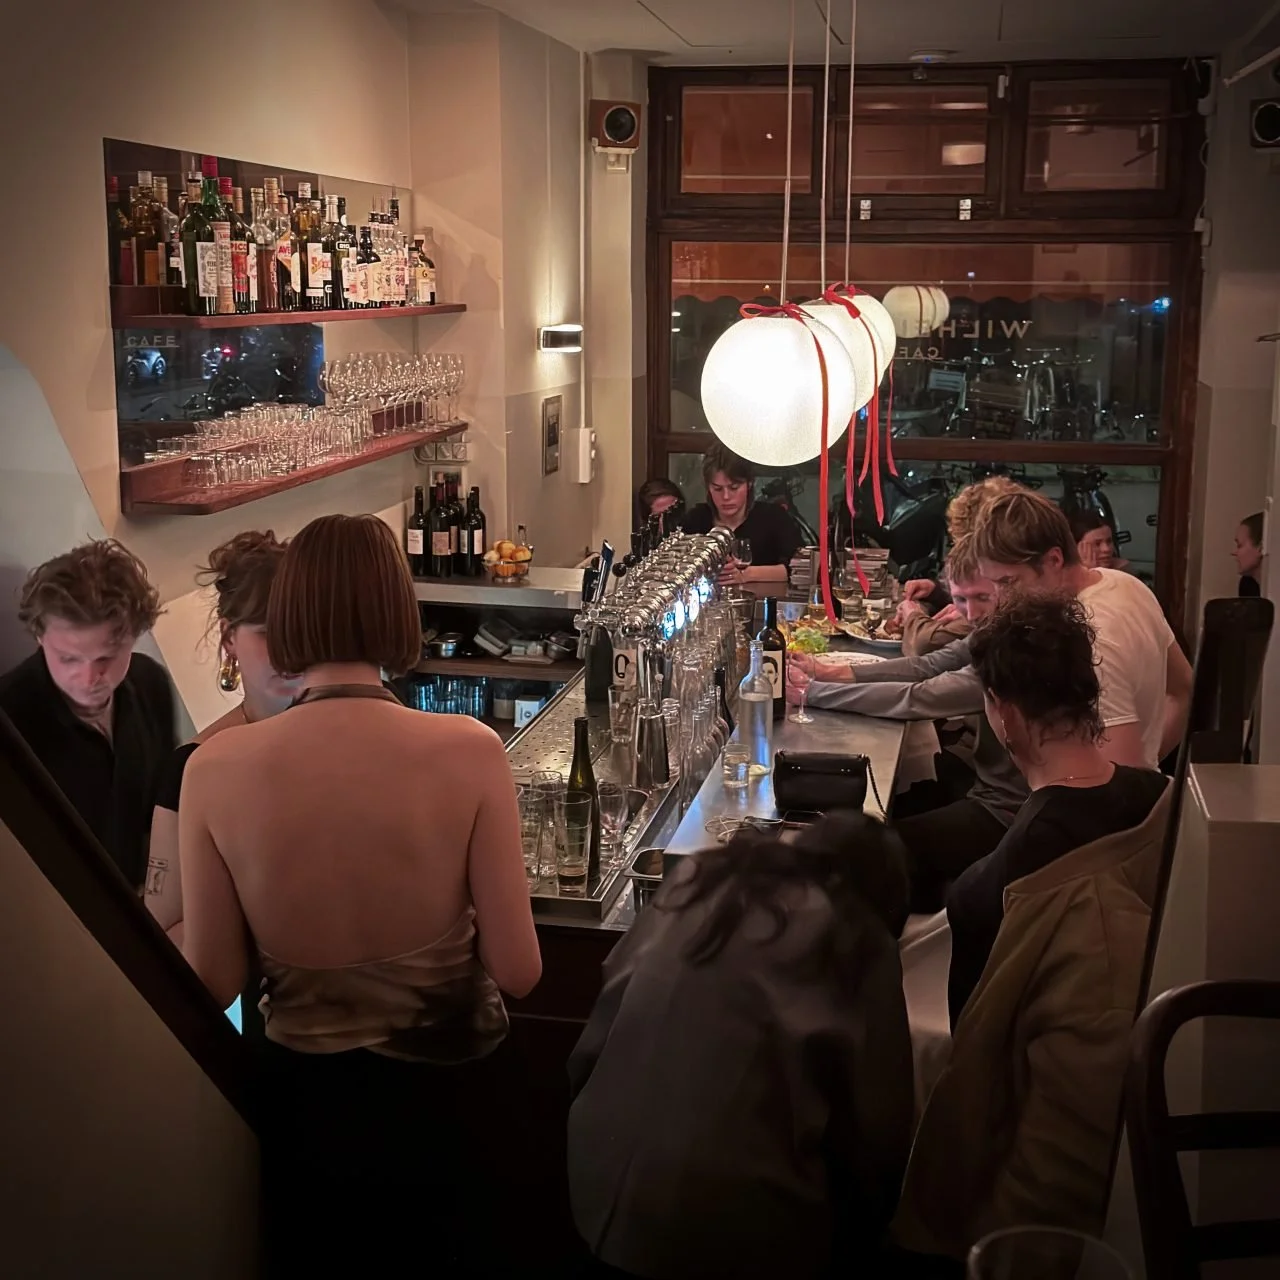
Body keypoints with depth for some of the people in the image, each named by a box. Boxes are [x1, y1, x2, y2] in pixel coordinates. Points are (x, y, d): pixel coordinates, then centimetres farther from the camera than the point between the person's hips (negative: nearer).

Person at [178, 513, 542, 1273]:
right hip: (455, 1095, -1)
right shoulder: (468, 751, -21)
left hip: (307, 1103, 1)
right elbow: (518, 972, -14)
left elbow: (213, 983, -7)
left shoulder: (215, 768, -16)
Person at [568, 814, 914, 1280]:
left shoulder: (697, 879, 10)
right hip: (735, 1227, -4)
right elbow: (878, 1129, 2)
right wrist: (861, 1234, 19)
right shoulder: (862, 942, 0)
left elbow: (593, 1045, 13)